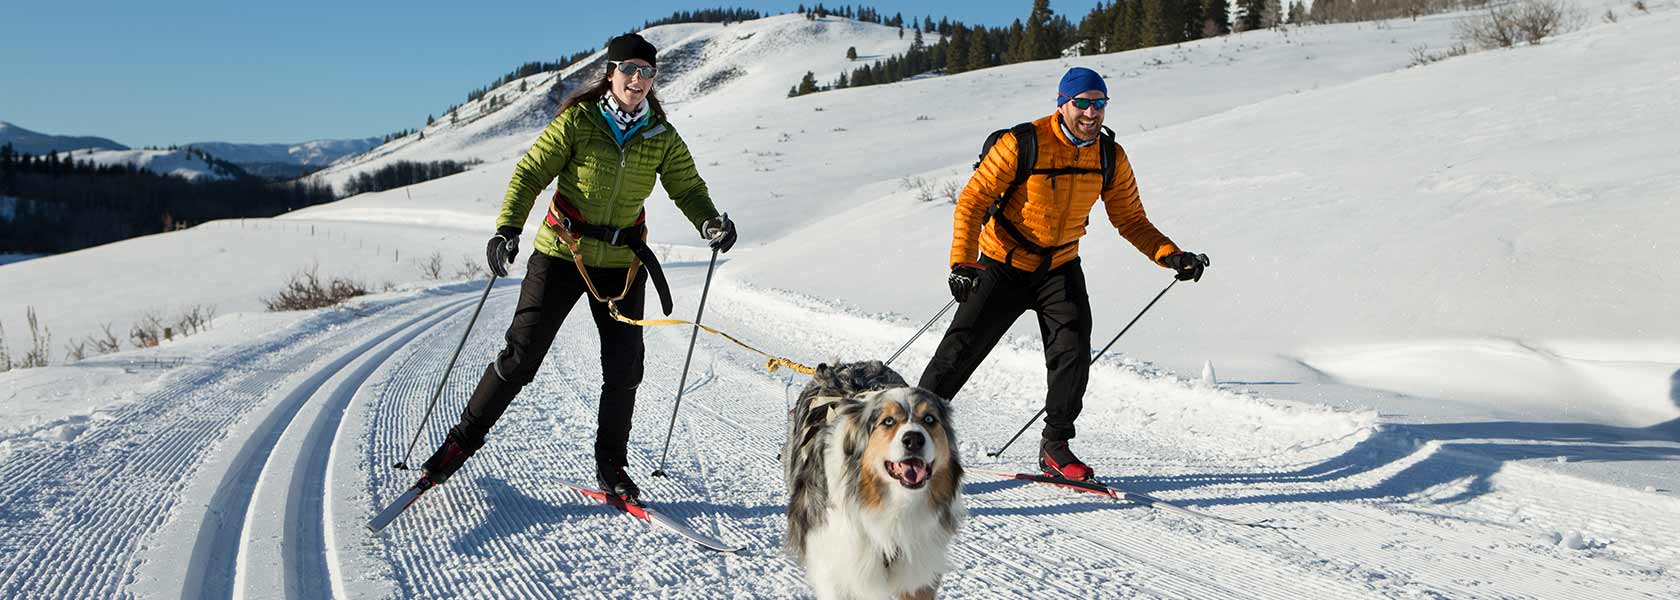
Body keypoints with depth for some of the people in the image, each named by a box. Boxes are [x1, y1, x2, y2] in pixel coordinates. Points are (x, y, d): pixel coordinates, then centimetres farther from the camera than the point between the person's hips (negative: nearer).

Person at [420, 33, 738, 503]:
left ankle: (612, 468, 18)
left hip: (622, 262, 3)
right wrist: (507, 228, -22)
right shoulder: (577, 120, -8)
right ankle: (464, 438, 18)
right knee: (521, 355, -1)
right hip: (562, 253, -3)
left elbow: (688, 189, 5)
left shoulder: (662, 138, 1)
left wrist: (710, 223, -16)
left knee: (624, 368, 1)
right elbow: (531, 172, -9)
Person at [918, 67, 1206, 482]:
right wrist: (962, 263, -28)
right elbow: (972, 201, -17)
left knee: (1073, 347, -15)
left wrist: (1170, 255, -12)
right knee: (962, 350, -3)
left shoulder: (1111, 158, -5)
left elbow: (1131, 219, 4)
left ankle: (1055, 445, 1)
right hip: (1005, 265, -3)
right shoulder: (1022, 144, -19)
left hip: (1061, 267, 3)